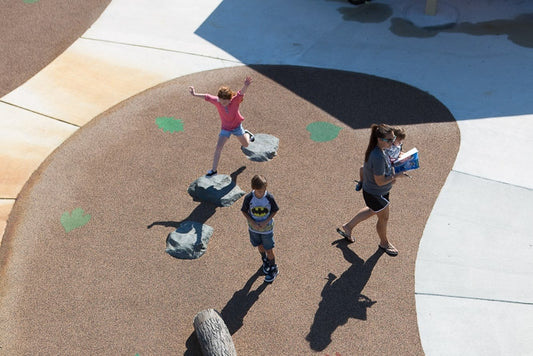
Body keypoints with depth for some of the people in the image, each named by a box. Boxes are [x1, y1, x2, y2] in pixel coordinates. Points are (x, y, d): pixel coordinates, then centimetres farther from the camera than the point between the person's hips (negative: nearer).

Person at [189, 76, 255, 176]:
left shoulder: (235, 100, -33)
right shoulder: (217, 101, -24)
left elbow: (241, 93, -53)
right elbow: (207, 97, -8)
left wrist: (245, 86, -74)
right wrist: (195, 94, -6)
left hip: (237, 126, -1)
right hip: (225, 128, 1)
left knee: (246, 144, 21)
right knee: (218, 147, -10)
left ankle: (247, 133, 58)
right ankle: (213, 170, 2)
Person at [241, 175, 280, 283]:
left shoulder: (269, 198, -22)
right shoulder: (249, 198, -20)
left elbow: (274, 210, -8)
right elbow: (244, 211, -6)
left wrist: (266, 221, -20)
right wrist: (252, 222, -19)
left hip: (267, 228, -2)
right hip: (254, 228, 2)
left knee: (269, 250, 8)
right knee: (260, 246, 23)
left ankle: (273, 269, 31)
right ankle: (265, 260, 52)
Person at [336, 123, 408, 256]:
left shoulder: (377, 149, -9)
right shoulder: (378, 157, -38)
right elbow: (380, 181, -31)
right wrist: (396, 176, -20)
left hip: (369, 189, 9)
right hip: (376, 194, -9)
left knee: (372, 210, 34)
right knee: (383, 218, 18)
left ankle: (348, 226, 50)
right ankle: (384, 243, 47)